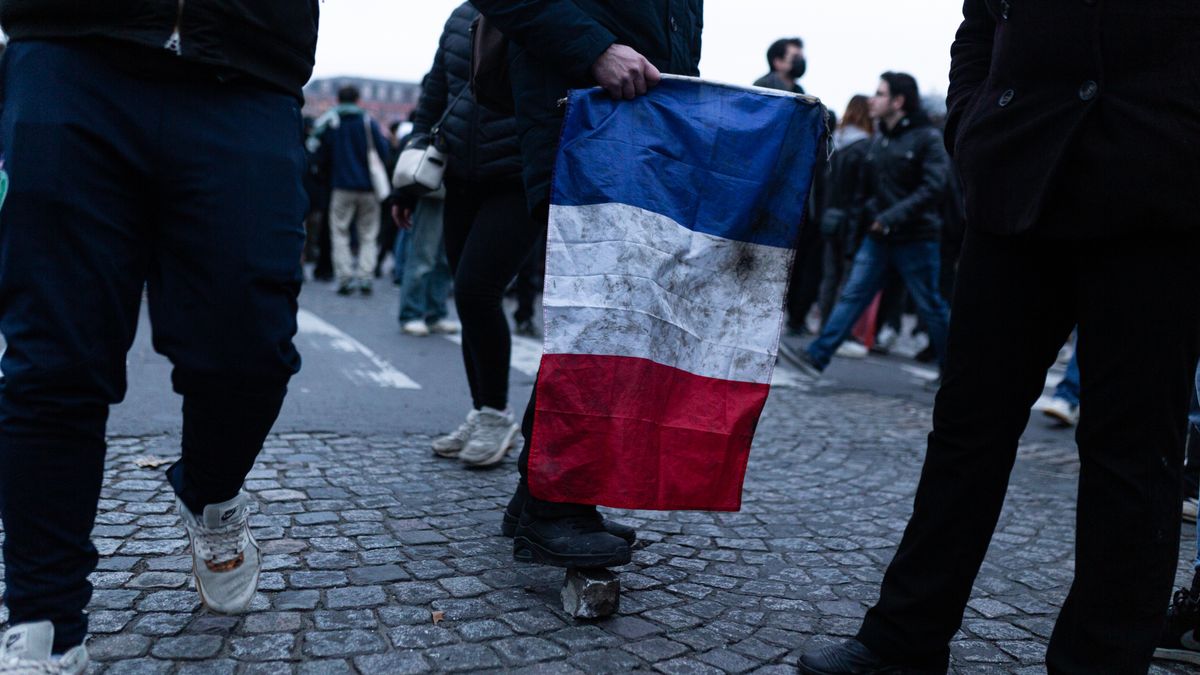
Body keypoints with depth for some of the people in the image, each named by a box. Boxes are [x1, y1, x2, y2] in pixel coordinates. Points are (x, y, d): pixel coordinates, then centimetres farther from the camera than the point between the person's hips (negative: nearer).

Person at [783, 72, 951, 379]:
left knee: (932, 307, 4)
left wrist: (892, 217, -22)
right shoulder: (878, 141, 12)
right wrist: (871, 213, 3)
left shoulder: (928, 138, -8)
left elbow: (934, 187, -18)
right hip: (878, 238, 6)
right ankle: (817, 356, -2)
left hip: (915, 239, -6)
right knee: (852, 295, 0)